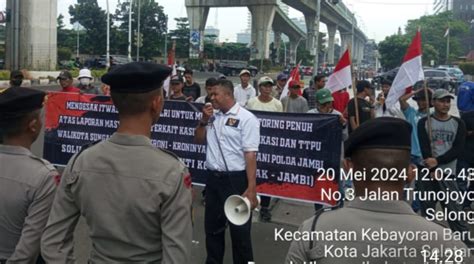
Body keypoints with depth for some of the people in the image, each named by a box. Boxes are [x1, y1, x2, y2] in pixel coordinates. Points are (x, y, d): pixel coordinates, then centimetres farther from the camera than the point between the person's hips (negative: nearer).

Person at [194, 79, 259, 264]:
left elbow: (250, 154, -16)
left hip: (235, 180, -6)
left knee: (239, 229, 6)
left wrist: (251, 189, -21)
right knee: (212, 226, 19)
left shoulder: (246, 118, -11)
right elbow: (199, 140, 17)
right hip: (213, 178, 7)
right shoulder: (213, 116, 9)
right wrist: (204, 120, 0)